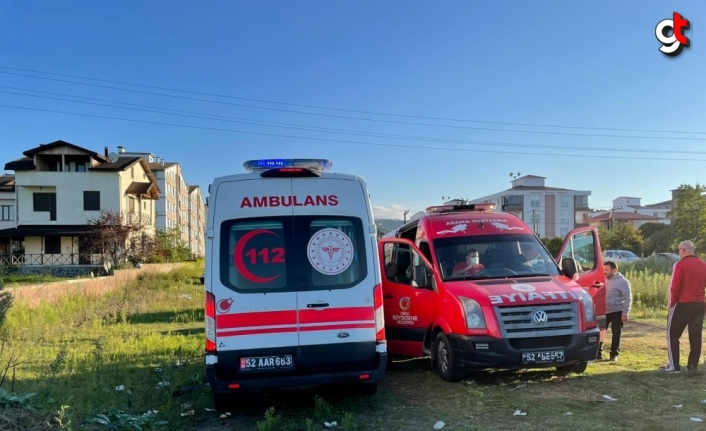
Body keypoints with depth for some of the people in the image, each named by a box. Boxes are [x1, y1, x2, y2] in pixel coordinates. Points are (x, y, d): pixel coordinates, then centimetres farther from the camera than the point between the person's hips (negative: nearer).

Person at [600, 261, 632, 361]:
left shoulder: (622, 281, -9)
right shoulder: (605, 280, 10)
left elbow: (628, 298, -11)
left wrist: (625, 313, -16)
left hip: (617, 312, -6)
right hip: (604, 312, 6)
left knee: (616, 334, 2)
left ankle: (614, 354, 13)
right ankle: (598, 353, 13)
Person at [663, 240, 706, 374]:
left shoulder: (680, 264, -11)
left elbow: (674, 286, -13)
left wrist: (672, 303, -3)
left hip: (682, 304, -5)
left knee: (673, 334, 5)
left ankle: (674, 366, 4)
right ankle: (692, 366, 10)